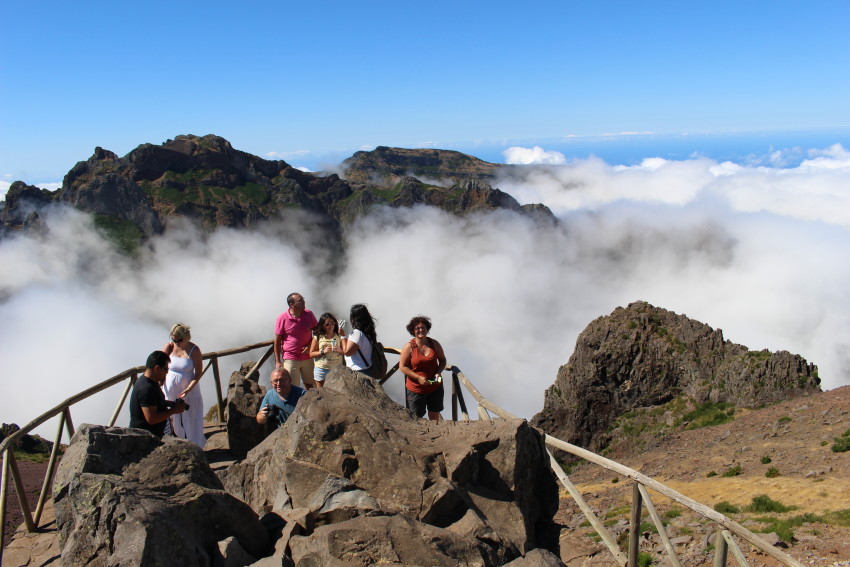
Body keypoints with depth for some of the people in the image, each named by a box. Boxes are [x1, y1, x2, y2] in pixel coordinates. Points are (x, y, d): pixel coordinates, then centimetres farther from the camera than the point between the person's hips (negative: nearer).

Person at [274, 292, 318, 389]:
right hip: (290, 358, -3)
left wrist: (310, 346, -5)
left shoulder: (309, 314, -1)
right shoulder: (282, 318, -11)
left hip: (307, 358, 3)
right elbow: (277, 341, -6)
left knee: (310, 386, 13)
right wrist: (277, 361, -7)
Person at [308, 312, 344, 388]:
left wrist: (340, 350, -16)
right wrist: (323, 351, -15)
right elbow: (311, 354, 0)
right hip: (321, 369, 0)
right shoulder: (317, 338, -2)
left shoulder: (339, 336, 1)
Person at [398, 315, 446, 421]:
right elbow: (402, 367, -10)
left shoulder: (434, 344, -2)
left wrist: (438, 373, -10)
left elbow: (442, 360, 10)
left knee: (434, 416, 17)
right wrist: (419, 378, -19)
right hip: (416, 389, -3)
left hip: (435, 387, 3)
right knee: (416, 417, 8)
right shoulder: (409, 347, -12)